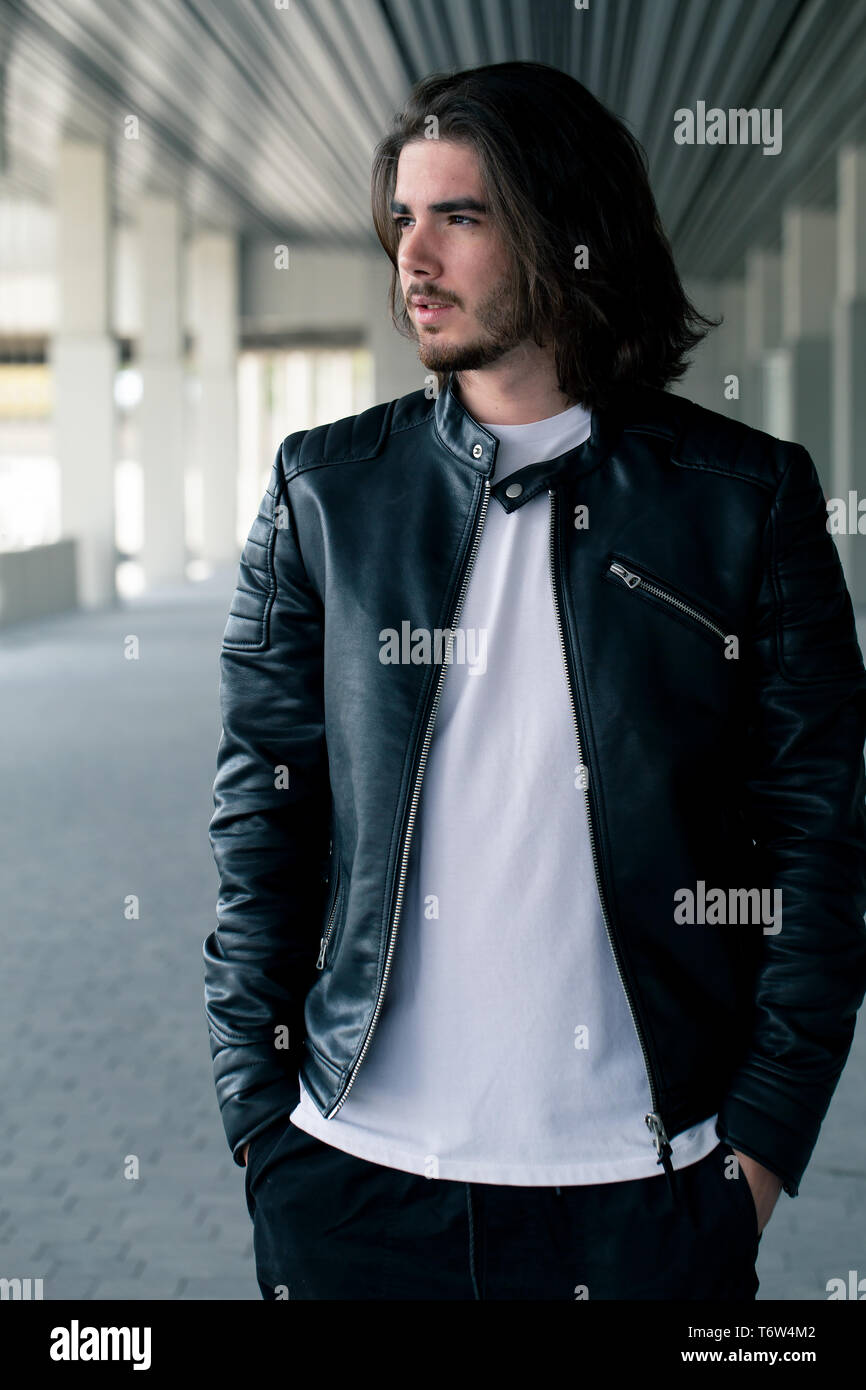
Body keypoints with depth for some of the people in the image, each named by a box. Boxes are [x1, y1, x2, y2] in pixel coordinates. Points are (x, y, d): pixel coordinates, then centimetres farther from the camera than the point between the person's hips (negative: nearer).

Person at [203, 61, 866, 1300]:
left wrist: (763, 1144, -5)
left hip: (642, 1191, -1)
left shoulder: (747, 497, 0)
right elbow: (262, 819, 5)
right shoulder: (326, 491, 4)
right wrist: (258, 1115, -1)